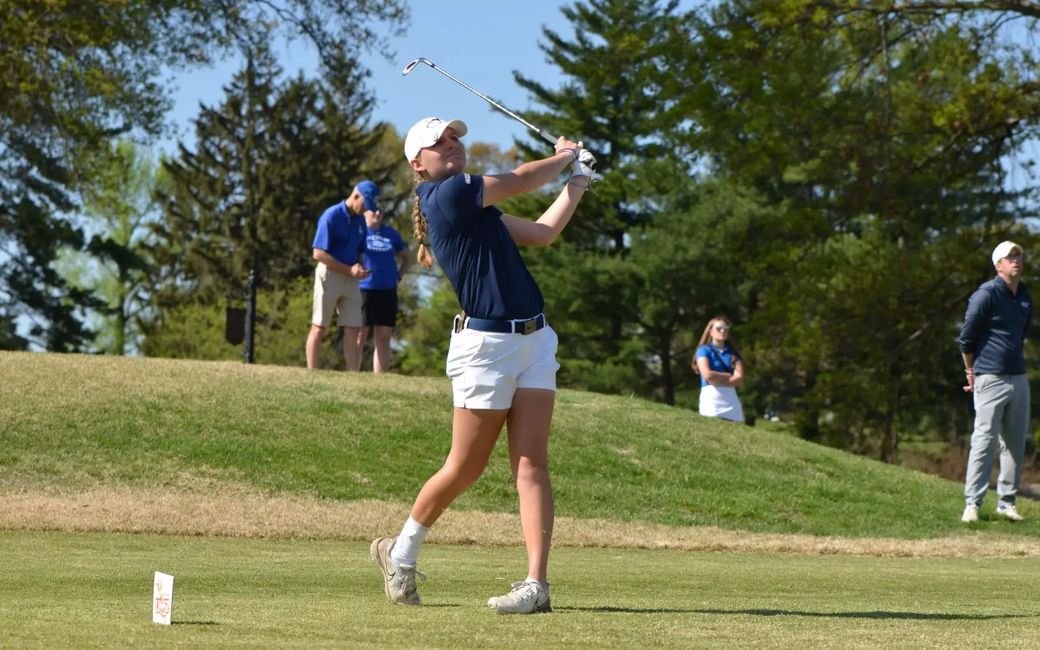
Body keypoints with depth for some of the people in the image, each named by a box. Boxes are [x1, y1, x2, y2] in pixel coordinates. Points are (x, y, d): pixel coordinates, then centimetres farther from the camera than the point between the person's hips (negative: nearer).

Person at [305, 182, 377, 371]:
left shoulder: (360, 221, 10)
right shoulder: (332, 216, -11)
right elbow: (319, 254, -16)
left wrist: (361, 268, -2)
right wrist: (349, 269, -17)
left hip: (351, 280, 6)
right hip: (329, 275, -6)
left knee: (353, 330, 0)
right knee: (319, 328, -2)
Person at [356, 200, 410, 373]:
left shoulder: (390, 233, 12)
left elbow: (407, 257, 24)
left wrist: (398, 276, 11)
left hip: (387, 291, 4)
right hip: (363, 290, -4)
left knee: (384, 338, 3)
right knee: (359, 336, -5)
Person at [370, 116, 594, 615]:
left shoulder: (471, 205, 19)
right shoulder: (446, 194, -9)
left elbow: (542, 232, 23)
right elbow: (522, 181, -4)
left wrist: (577, 182, 22)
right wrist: (565, 156, 14)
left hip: (534, 340, 8)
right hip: (485, 344, -8)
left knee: (531, 464, -4)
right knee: (465, 469, 2)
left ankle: (536, 584, -9)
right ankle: (400, 552, 24)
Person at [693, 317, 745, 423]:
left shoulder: (733, 353, 16)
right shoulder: (704, 350, 6)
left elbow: (740, 380, 3)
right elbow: (707, 375, -10)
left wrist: (717, 379, -7)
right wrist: (729, 376, 1)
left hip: (731, 398, 4)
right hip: (711, 398, -4)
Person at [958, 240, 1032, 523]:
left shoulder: (1025, 298, 12)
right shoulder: (987, 294, -9)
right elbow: (967, 336, -5)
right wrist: (972, 372, 1)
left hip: (1019, 378, 7)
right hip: (991, 380, -7)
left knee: (1015, 443, 9)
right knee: (984, 440, -9)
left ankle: (1006, 500, 17)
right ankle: (972, 503, -5)